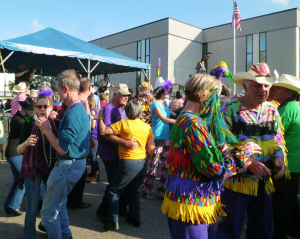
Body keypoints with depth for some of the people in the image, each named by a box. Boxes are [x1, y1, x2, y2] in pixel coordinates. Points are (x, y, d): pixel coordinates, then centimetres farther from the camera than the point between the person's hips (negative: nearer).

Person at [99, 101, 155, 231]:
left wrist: (100, 118, 1)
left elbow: (103, 131, -15)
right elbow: (152, 148, 4)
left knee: (114, 191, 11)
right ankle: (135, 218, 31)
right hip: (142, 164, 5)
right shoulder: (147, 127, 3)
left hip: (128, 163, -5)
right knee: (134, 190, 24)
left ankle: (113, 221, 11)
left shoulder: (123, 123, -11)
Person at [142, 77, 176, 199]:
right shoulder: (155, 104, -12)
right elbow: (164, 119, -24)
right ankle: (148, 190, 17)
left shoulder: (165, 103, 12)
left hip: (167, 138, 8)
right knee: (153, 165, 0)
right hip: (157, 139, -7)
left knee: (166, 165, 9)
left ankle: (162, 191, 21)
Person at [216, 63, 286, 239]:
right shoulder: (230, 109, -12)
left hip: (264, 181, 6)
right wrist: (248, 163, -25)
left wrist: (279, 156, -8)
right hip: (236, 180, -5)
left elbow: (278, 139, 13)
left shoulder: (272, 110, 5)